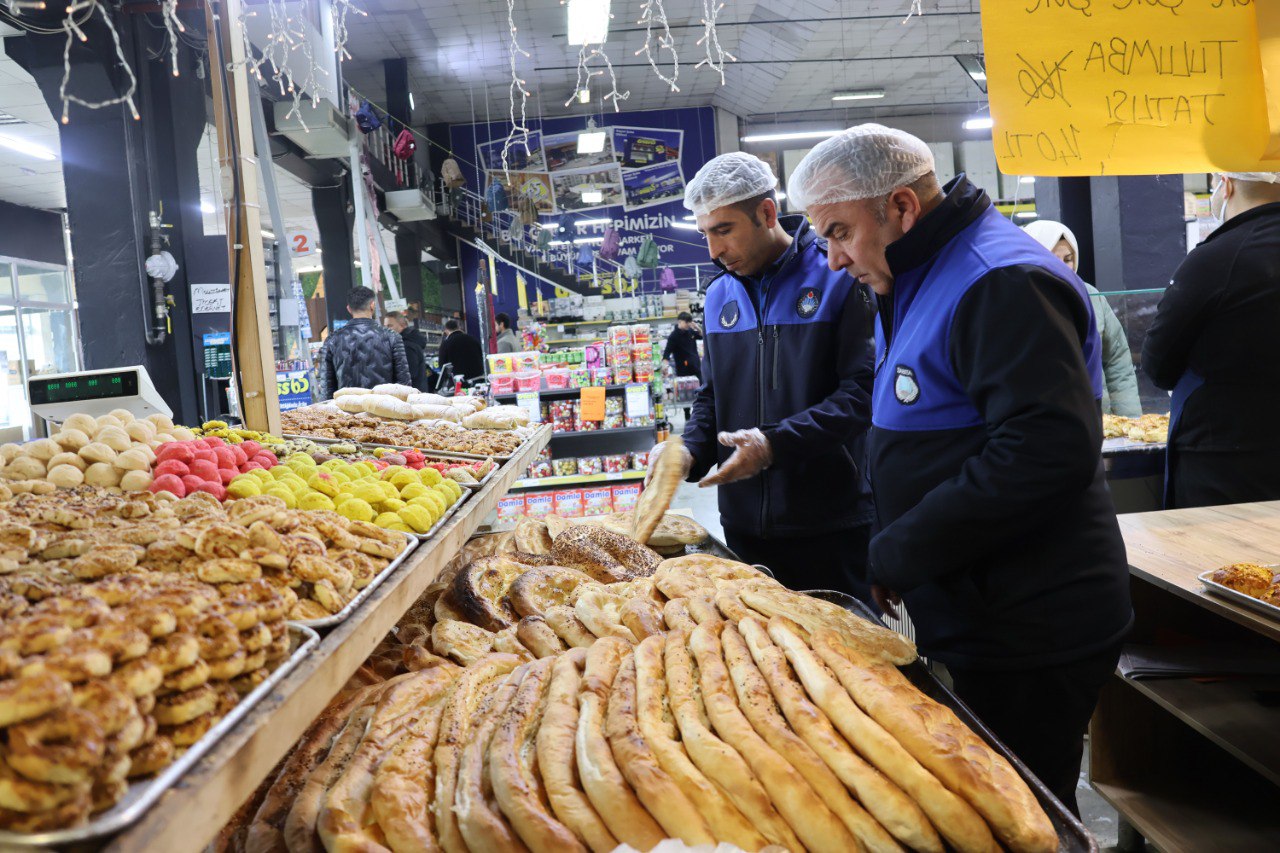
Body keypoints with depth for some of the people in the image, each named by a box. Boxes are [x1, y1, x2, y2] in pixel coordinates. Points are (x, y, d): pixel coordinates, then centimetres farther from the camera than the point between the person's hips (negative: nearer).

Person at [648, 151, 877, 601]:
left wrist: (776, 443, -22)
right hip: (745, 526, 5)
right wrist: (690, 452, -4)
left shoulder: (840, 278, -8)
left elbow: (863, 390, -14)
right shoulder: (719, 296, 11)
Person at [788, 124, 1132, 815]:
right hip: (967, 622, 10)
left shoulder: (1002, 283, -19)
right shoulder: (920, 285, 13)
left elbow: (1049, 449, -29)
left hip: (1026, 642, -10)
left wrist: (899, 554, -22)